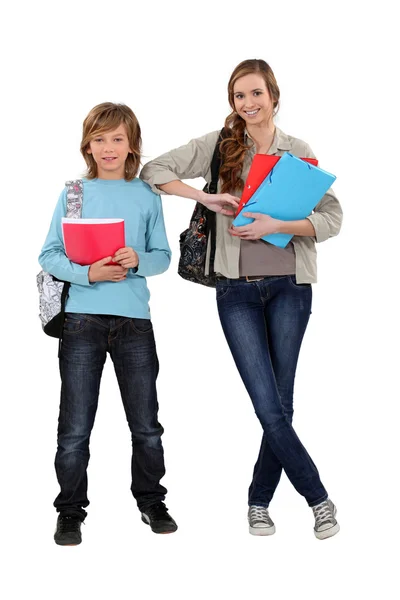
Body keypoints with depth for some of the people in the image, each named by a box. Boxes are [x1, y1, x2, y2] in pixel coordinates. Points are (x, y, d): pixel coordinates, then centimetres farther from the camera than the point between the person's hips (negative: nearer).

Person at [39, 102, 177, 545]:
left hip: (134, 319, 1)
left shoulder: (147, 196, 5)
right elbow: (49, 256, -1)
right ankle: (71, 512, 19)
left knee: (146, 425, 11)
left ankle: (151, 502, 29)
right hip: (83, 319, -1)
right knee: (75, 429, 4)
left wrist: (138, 260, -15)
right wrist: (87, 273, -18)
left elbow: (163, 256, 7)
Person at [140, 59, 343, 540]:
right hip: (237, 291, 0)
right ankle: (318, 498, 10)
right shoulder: (219, 145, 5)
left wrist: (275, 225, -16)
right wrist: (206, 198, -10)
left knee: (279, 405, 4)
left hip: (289, 287, 1)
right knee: (270, 408, -6)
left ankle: (259, 501, 23)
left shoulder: (298, 151, 5)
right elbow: (153, 171, 3)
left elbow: (332, 218, -1)